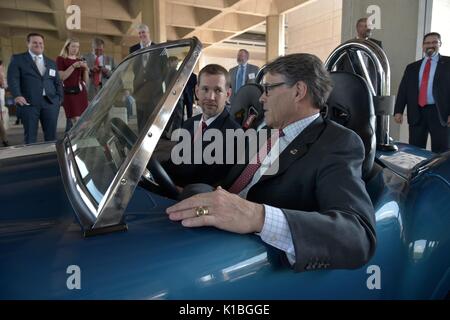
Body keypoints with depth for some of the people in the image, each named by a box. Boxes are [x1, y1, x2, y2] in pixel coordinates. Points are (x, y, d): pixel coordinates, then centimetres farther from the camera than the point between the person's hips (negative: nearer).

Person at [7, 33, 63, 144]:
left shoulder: (51, 63, 21)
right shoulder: (17, 59, 8)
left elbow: (58, 82, 21)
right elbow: (12, 78, -3)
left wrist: (59, 98, 6)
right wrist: (17, 95, -19)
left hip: (50, 102, 3)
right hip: (29, 103, -3)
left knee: (51, 134, 5)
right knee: (30, 136, -1)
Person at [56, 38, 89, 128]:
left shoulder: (80, 61, 17)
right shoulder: (61, 59, 3)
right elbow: (62, 77, -9)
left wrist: (86, 69, -1)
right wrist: (73, 66, -16)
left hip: (81, 91, 5)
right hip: (69, 92, -5)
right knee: (76, 121, -15)